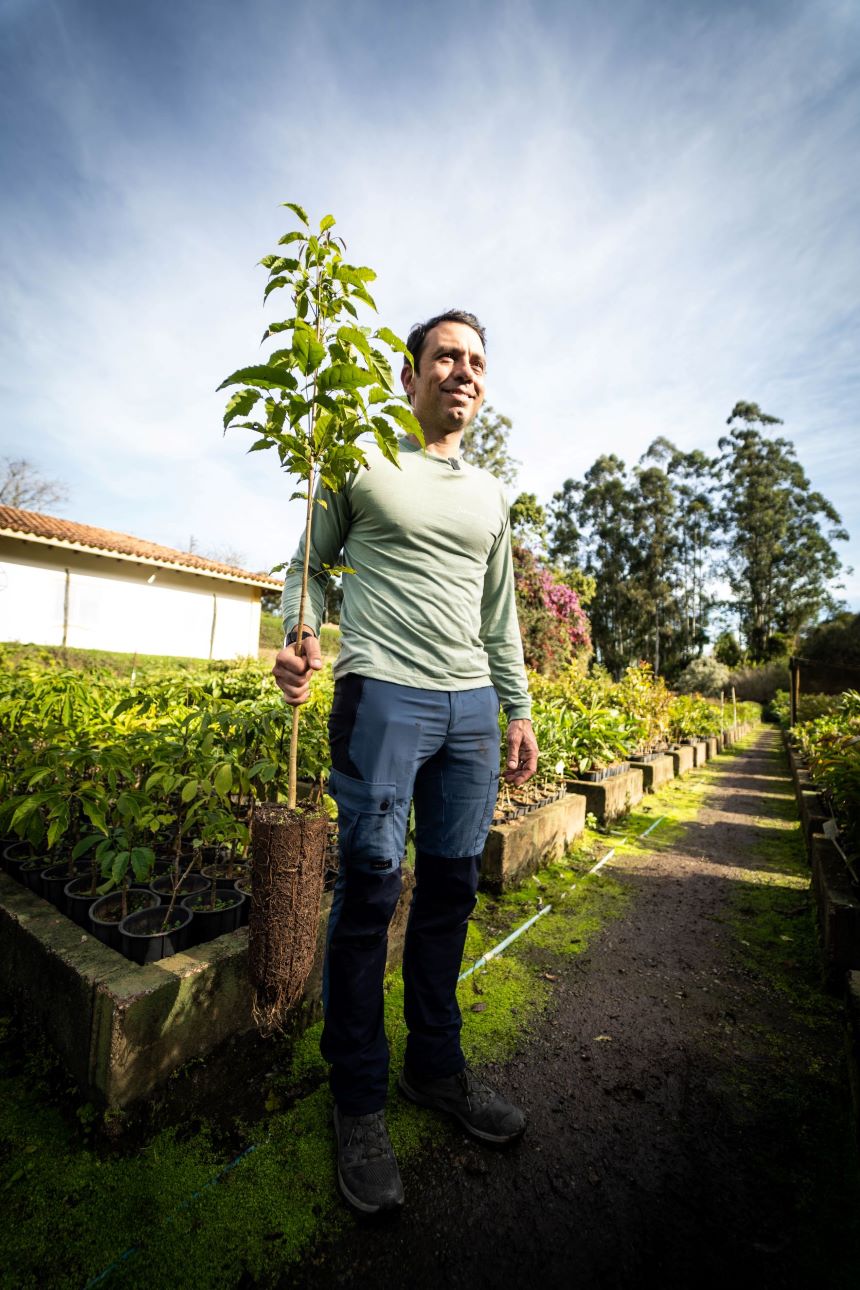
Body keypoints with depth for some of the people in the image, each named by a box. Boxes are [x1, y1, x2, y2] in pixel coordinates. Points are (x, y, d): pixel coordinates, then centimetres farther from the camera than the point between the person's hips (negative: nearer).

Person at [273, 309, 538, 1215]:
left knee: (451, 886, 10)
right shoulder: (363, 463, 9)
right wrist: (301, 638, -12)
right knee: (370, 889, -2)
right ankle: (359, 1099, 20)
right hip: (383, 692, -4)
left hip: (472, 705, 5)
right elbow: (308, 564, 9)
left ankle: (436, 1064, 31)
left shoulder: (489, 494, 21)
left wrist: (519, 711, 14)